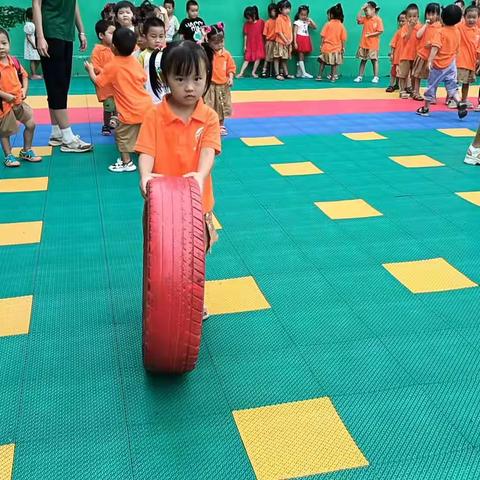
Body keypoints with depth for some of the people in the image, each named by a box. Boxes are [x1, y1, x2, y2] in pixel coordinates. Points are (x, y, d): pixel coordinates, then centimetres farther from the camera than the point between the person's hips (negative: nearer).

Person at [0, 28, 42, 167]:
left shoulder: (14, 61, -1)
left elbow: (23, 76, 13)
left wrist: (24, 89, -2)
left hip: (18, 101, 6)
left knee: (31, 124, 12)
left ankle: (26, 151, 30)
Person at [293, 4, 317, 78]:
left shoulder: (307, 22, 14)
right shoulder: (297, 22, -3)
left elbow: (315, 27, 16)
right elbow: (294, 33, -8)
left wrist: (311, 20, 4)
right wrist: (295, 42, -16)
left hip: (306, 40, 6)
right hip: (300, 40, -6)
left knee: (302, 57, 7)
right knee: (301, 56, -6)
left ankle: (299, 73, 11)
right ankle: (304, 73, -9)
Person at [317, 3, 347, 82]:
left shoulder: (328, 24, -6)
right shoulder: (341, 26, -2)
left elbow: (323, 36, -6)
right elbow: (343, 39, -1)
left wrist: (321, 45, 2)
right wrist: (343, 48, 9)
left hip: (326, 47, -1)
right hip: (336, 48, 1)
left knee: (323, 62, 14)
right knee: (334, 64, 9)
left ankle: (319, 76, 14)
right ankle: (333, 77, 7)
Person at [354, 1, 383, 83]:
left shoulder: (378, 19, -10)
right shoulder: (365, 18, 8)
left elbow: (380, 31, -14)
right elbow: (358, 19, -2)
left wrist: (370, 35, -17)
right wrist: (361, 9, -4)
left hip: (373, 44, -5)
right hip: (364, 43, 5)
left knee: (374, 60, 1)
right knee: (363, 60, 8)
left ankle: (376, 77, 5)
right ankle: (360, 76, 12)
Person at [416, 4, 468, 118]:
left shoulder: (441, 32, -14)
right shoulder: (457, 32, 6)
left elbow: (435, 48, -25)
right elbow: (456, 48, 16)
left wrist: (430, 61, -30)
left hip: (439, 65, -5)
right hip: (451, 64, 5)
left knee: (432, 86, 8)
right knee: (452, 87, 8)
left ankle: (425, 109, 18)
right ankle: (460, 104, -14)